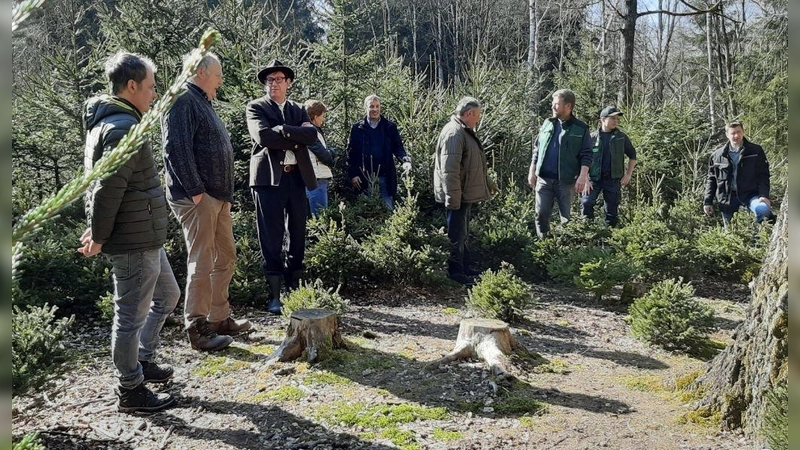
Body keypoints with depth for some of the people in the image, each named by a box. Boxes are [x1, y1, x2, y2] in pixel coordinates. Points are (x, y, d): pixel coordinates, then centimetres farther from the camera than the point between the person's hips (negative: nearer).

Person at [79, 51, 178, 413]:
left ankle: (143, 360, 37)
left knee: (167, 294, 24)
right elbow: (108, 189, -24)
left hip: (144, 238, 11)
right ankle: (130, 391, 17)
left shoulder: (107, 122, 13)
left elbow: (98, 182, 16)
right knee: (131, 316, 2)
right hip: (134, 243, -11)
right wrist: (99, 238, -14)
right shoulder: (123, 129, -21)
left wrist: (97, 229, 15)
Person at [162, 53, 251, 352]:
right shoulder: (182, 101, -11)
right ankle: (198, 330, 3)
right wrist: (195, 190, -22)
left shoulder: (202, 103, 21)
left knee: (226, 258, 15)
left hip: (218, 197, 10)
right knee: (202, 265, -6)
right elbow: (176, 148, -21)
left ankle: (219, 318, 25)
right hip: (197, 199, -10)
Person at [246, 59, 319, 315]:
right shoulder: (256, 108, 4)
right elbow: (263, 135, -15)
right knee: (271, 238, -3)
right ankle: (274, 296, 3)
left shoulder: (298, 110, 17)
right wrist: (296, 137, -9)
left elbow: (312, 135, -1)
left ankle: (294, 290, 20)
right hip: (269, 179, -5)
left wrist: (284, 130, -12)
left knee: (298, 236, 9)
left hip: (297, 178, 5)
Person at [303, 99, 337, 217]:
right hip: (317, 180, -10)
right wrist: (330, 161, 5)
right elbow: (323, 154, -13)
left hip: (322, 179, 10)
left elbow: (331, 152, 16)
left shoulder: (316, 131, 19)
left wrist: (330, 152, -3)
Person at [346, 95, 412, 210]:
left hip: (385, 176, 0)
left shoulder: (390, 127, 4)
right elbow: (351, 152, 2)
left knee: (389, 208, 4)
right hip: (365, 177, 0)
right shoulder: (357, 128, 3)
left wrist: (405, 160, -18)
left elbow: (398, 147, 3)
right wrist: (353, 174, -4)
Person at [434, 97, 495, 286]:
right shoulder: (454, 133, -20)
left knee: (462, 235, 18)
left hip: (466, 194, 11)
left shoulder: (465, 132, 15)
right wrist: (453, 199, -26)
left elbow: (473, 164, 26)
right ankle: (456, 275, 7)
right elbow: (449, 170, -25)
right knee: (457, 236, -2)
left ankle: (464, 271, 28)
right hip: (458, 195, -11)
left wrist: (487, 183, 30)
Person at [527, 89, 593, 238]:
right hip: (544, 179, 3)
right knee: (541, 214, 3)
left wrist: (582, 176, -16)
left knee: (567, 217, 6)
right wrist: (532, 171, 6)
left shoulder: (580, 128, -3)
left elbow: (586, 155, -5)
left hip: (566, 181, -3)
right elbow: (537, 149, 12)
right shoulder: (547, 124, 8)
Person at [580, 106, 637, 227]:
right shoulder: (592, 137, 0)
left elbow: (632, 156, 13)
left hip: (613, 179, 1)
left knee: (612, 210, 6)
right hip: (594, 178, -1)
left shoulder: (622, 137, 3)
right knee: (586, 204, -15)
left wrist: (628, 175, 5)